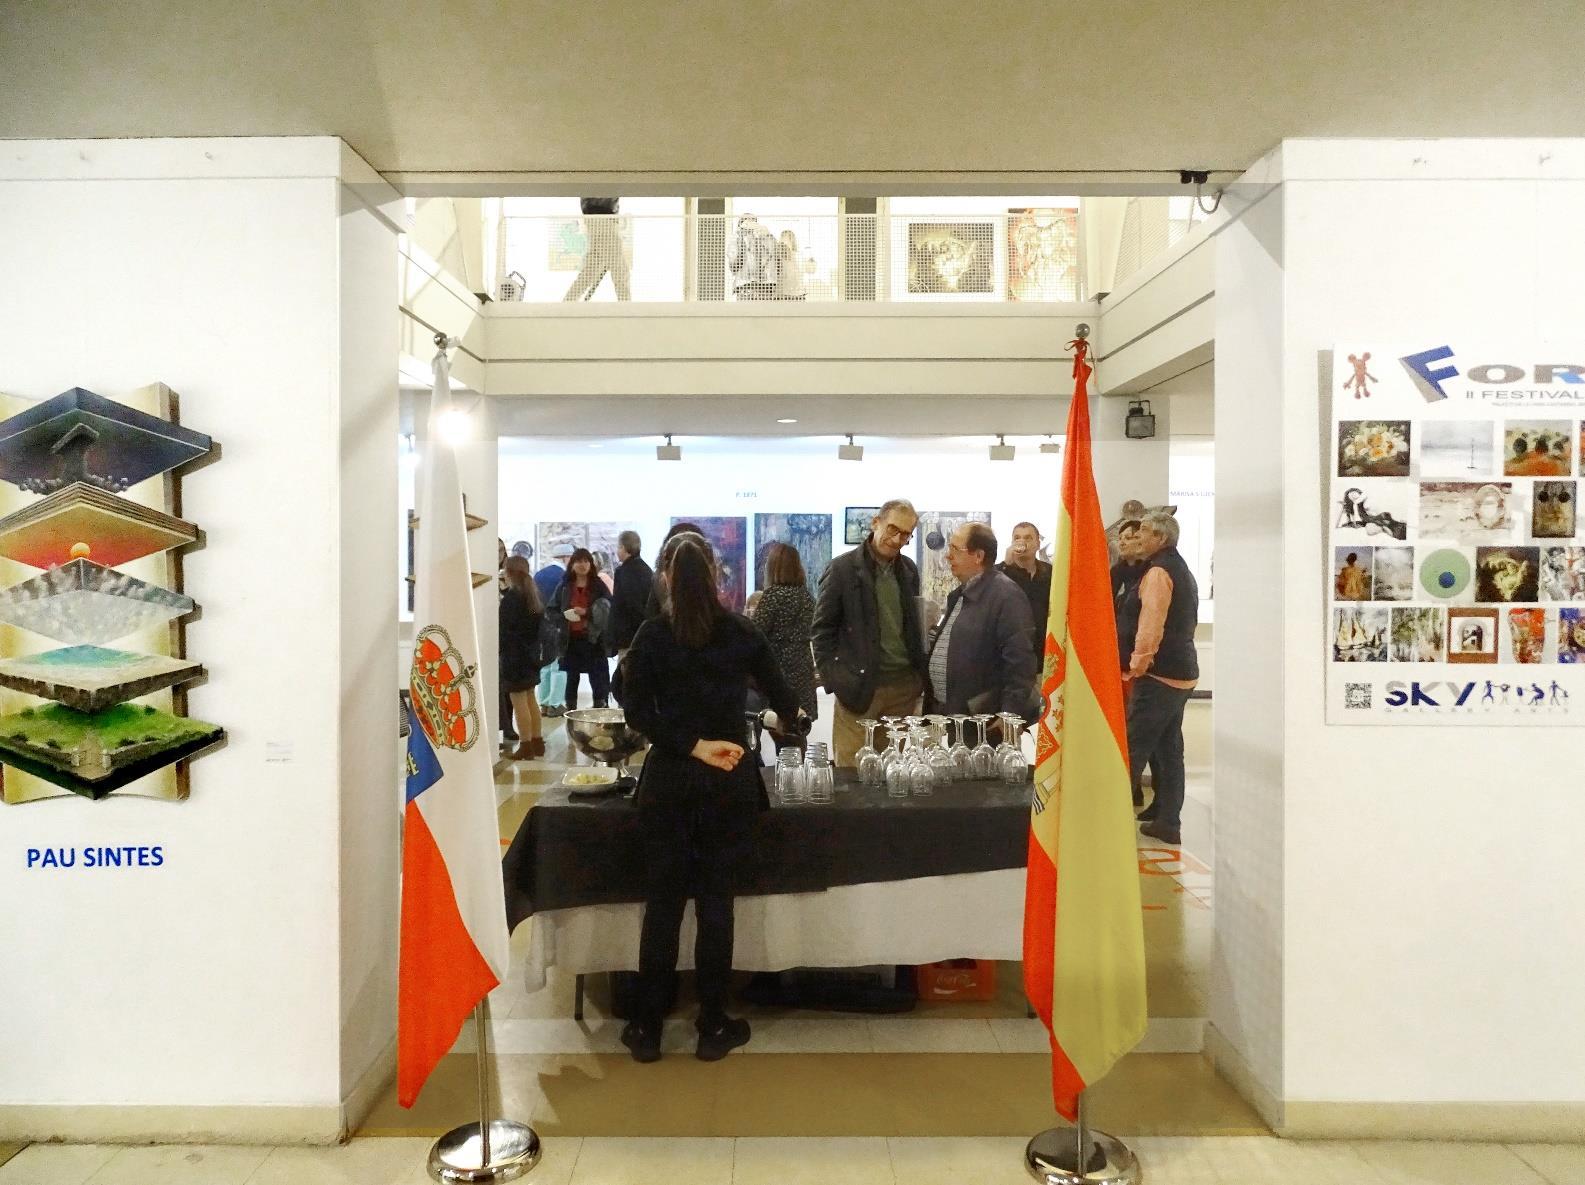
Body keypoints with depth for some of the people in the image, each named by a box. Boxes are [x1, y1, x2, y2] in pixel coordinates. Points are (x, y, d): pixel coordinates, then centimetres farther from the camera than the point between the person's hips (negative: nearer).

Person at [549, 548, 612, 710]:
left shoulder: (598, 586, 0)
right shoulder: (564, 587, 6)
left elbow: (608, 609, -8)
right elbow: (552, 610, 10)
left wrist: (587, 612, -19)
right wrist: (564, 617, -10)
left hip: (593, 639, -2)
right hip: (571, 639, 2)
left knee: (597, 678, -3)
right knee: (571, 679, 10)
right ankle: (570, 712, 19)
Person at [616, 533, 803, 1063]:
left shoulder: (652, 635, -2)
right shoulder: (743, 632, 0)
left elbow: (638, 710, -11)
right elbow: (781, 697, 11)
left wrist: (693, 745, -13)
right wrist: (790, 713, 33)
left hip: (668, 778, 0)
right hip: (729, 780, 0)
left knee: (662, 902, 9)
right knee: (716, 903, 9)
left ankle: (647, 1028, 19)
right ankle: (713, 1027, 19)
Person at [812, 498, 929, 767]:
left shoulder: (909, 570, 11)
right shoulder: (842, 569, -5)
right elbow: (821, 630, -3)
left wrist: (920, 673, 7)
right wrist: (833, 680, -9)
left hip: (905, 685, 5)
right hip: (859, 687, -4)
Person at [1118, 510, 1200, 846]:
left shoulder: (1158, 571, -13)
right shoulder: (1182, 570, 18)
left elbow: (1150, 623, -22)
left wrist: (1138, 665, -16)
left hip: (1157, 674, -10)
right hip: (1181, 673, 10)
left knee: (1132, 748, -6)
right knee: (1170, 748, 10)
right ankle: (1167, 821, 14)